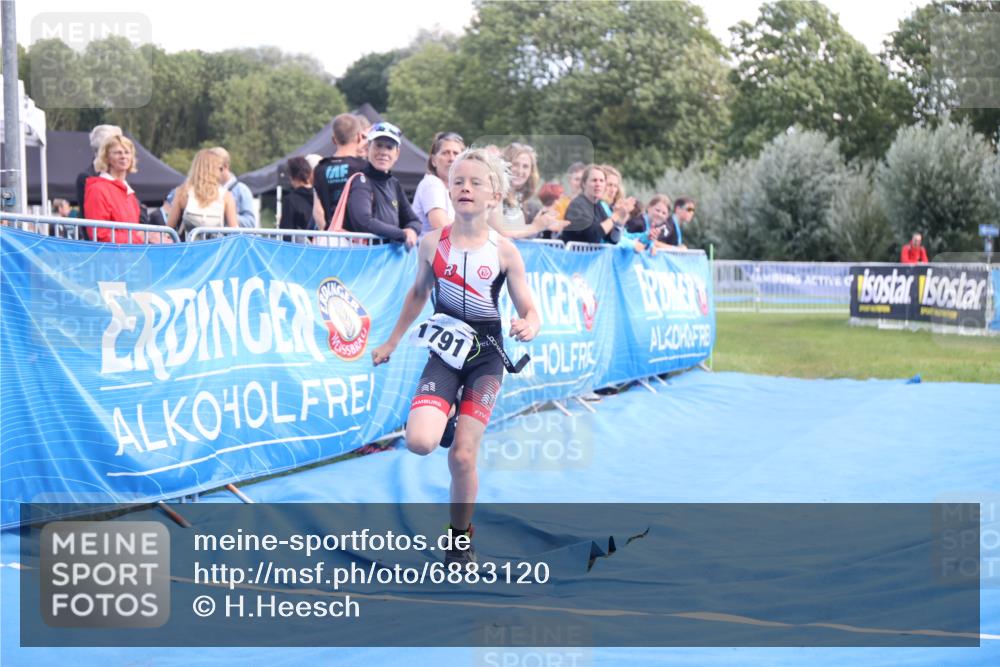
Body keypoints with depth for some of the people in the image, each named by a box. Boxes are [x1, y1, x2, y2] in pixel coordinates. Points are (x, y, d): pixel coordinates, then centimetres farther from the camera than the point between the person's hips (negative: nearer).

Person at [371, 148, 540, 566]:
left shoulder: (504, 252, -8)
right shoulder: (433, 244, -3)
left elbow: (530, 312, -3)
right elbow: (418, 293, 15)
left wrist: (528, 327, -27)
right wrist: (392, 342, 20)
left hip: (486, 357, -1)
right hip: (444, 353, 1)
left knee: (462, 457, -5)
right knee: (419, 443, -20)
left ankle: (460, 539, 18)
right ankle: (445, 419, 18)